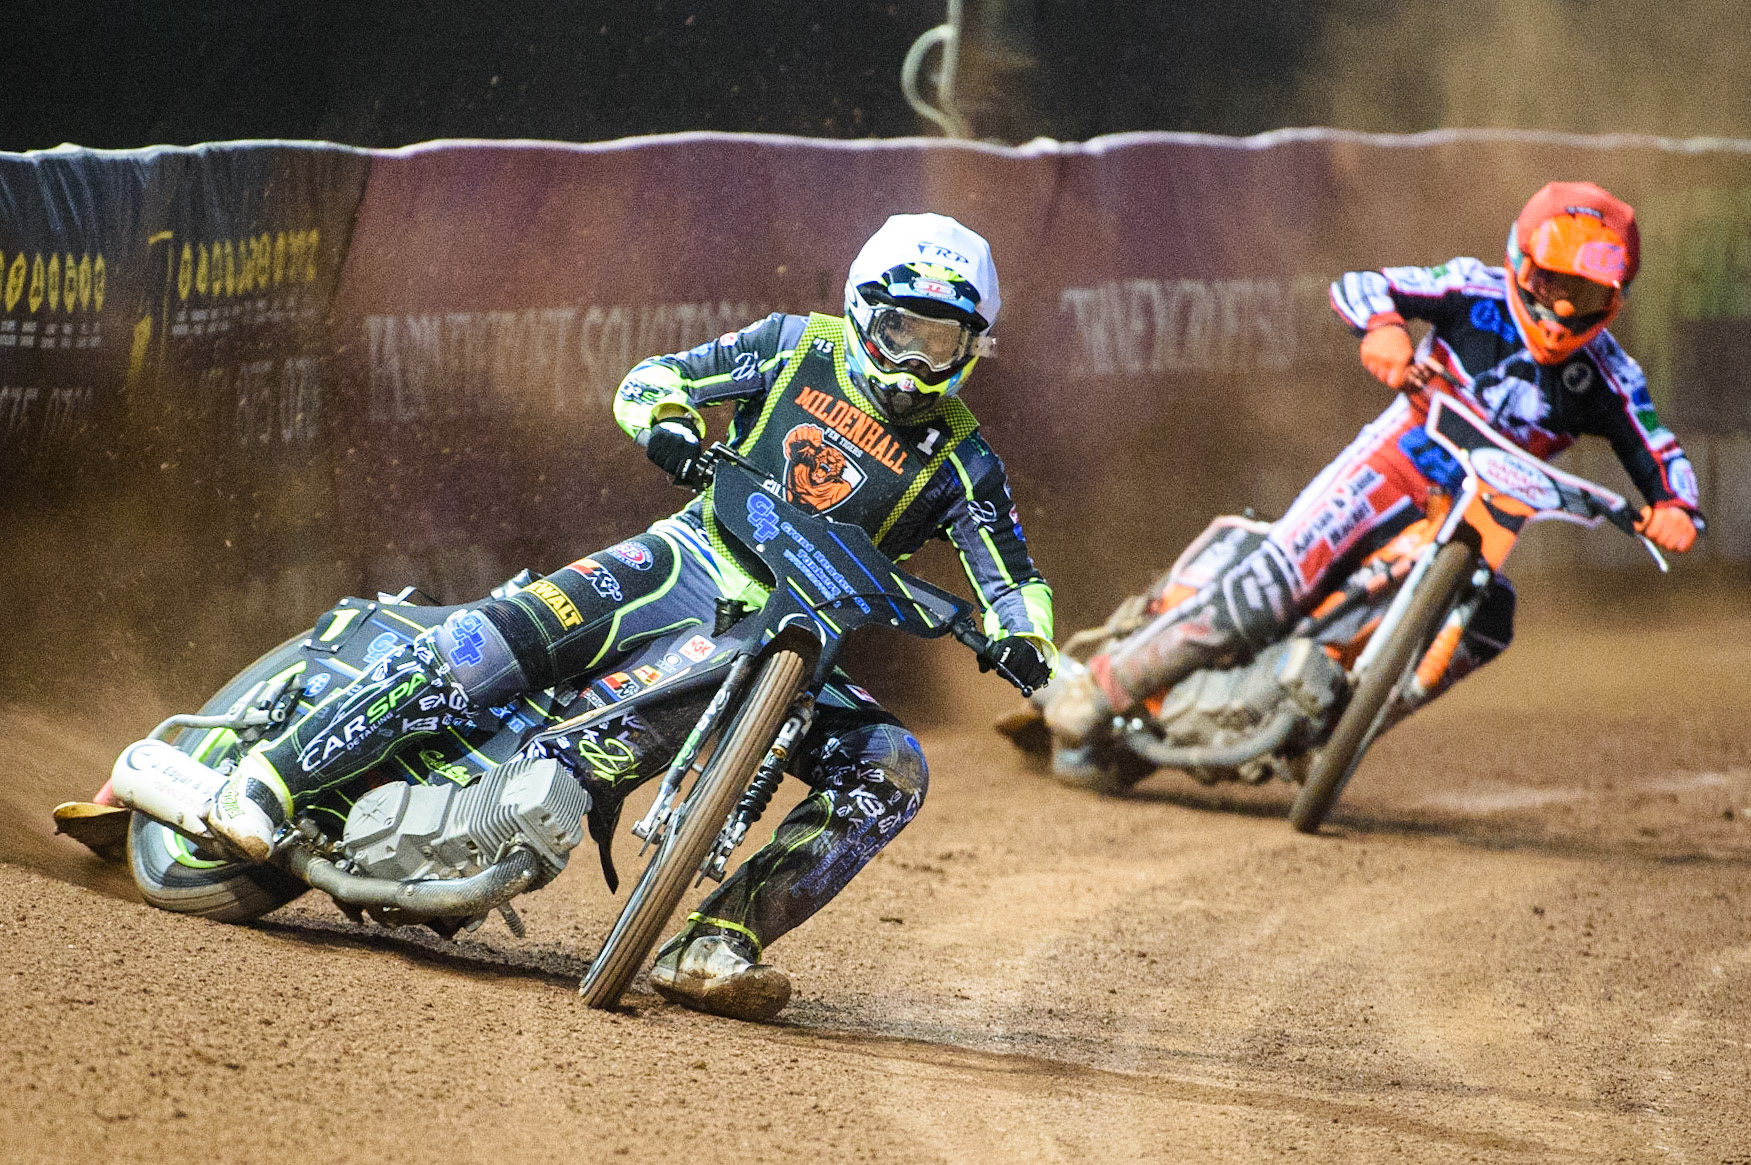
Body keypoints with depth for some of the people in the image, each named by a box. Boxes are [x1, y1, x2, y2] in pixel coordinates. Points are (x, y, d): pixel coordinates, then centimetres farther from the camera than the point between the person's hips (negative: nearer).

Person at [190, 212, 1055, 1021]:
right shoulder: (799, 347, 2)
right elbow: (650, 380, 7)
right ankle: (273, 777, -18)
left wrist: (1021, 638, -23)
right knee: (494, 639, -25)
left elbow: (1012, 572, -1)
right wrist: (665, 422, -16)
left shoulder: (957, 457, 1)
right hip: (697, 560, -2)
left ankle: (714, 945, -28)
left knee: (889, 773, -24)